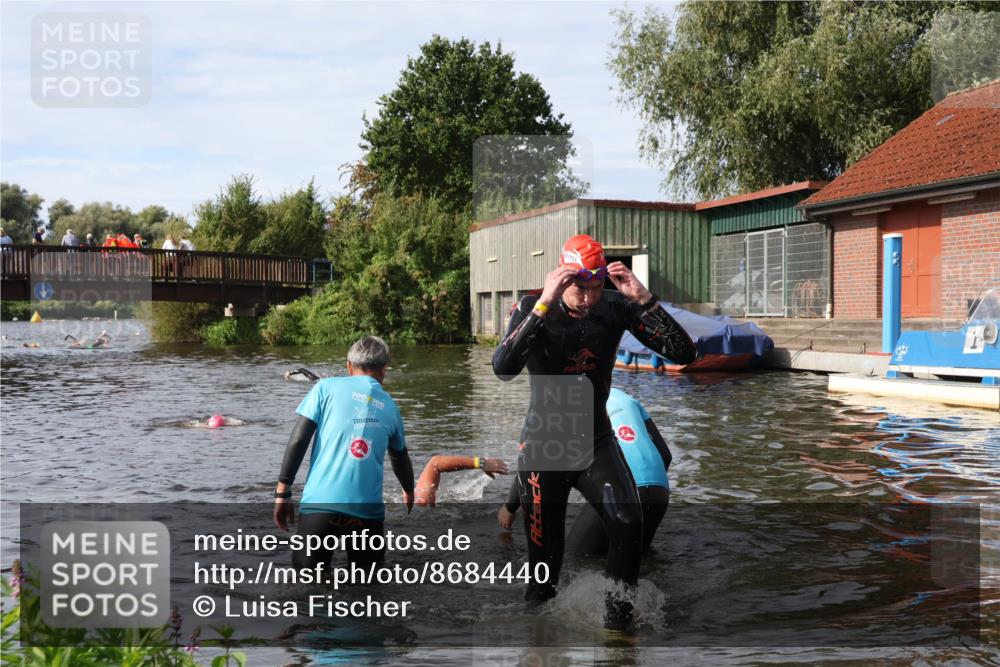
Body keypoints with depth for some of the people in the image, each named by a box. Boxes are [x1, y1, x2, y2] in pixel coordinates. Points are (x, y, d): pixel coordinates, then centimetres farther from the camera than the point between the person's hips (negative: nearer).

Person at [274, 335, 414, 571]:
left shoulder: (326, 388, 7)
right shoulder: (389, 406, 16)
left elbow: (298, 440, -2)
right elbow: (400, 459, 31)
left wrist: (282, 491, 4)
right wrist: (409, 493, 49)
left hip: (320, 504, -2)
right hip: (367, 510, 2)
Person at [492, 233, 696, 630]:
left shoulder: (615, 308, -9)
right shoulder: (532, 308, -15)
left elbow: (684, 354, -16)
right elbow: (503, 368, -34)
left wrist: (644, 299, -27)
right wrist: (544, 305, -39)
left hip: (596, 443, 2)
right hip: (544, 446, -1)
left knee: (628, 525, -23)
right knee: (544, 551, 8)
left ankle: (618, 615, -1)